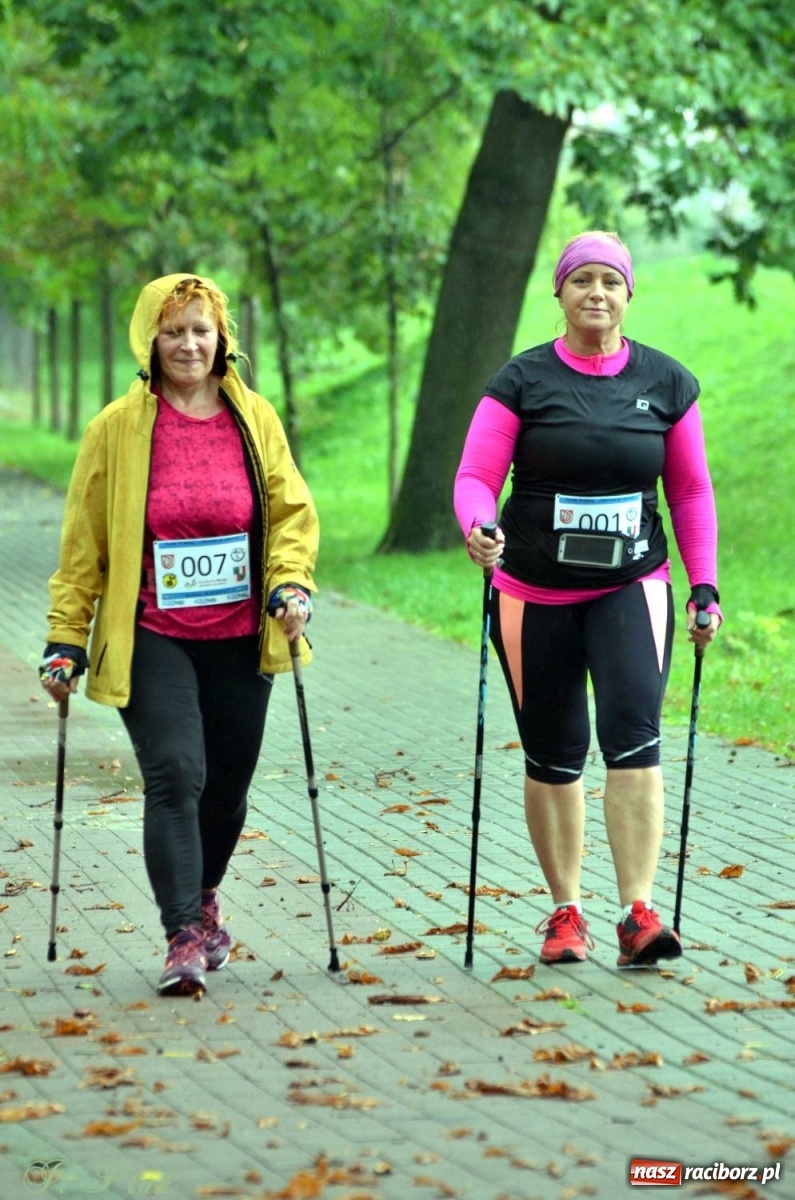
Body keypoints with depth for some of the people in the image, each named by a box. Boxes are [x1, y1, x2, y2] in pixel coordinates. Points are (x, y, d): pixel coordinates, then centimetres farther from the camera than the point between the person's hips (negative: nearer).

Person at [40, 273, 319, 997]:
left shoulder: (255, 418, 5)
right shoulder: (118, 427, -1)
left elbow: (292, 511, 9)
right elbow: (83, 542, 3)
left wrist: (290, 584, -9)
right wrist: (66, 638, 1)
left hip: (238, 638, 3)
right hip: (151, 639, -3)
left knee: (228, 785, 10)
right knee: (174, 774, -16)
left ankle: (203, 895, 37)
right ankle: (185, 939, -15)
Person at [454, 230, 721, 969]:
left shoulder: (667, 383, 3)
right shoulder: (522, 382, -3)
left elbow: (690, 492, 9)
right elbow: (475, 476, -7)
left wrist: (703, 584, 3)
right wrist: (478, 529, -28)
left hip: (631, 588, 0)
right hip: (534, 596, 0)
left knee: (632, 732, -18)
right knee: (552, 757, 7)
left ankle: (639, 913, -19)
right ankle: (566, 911, 21)